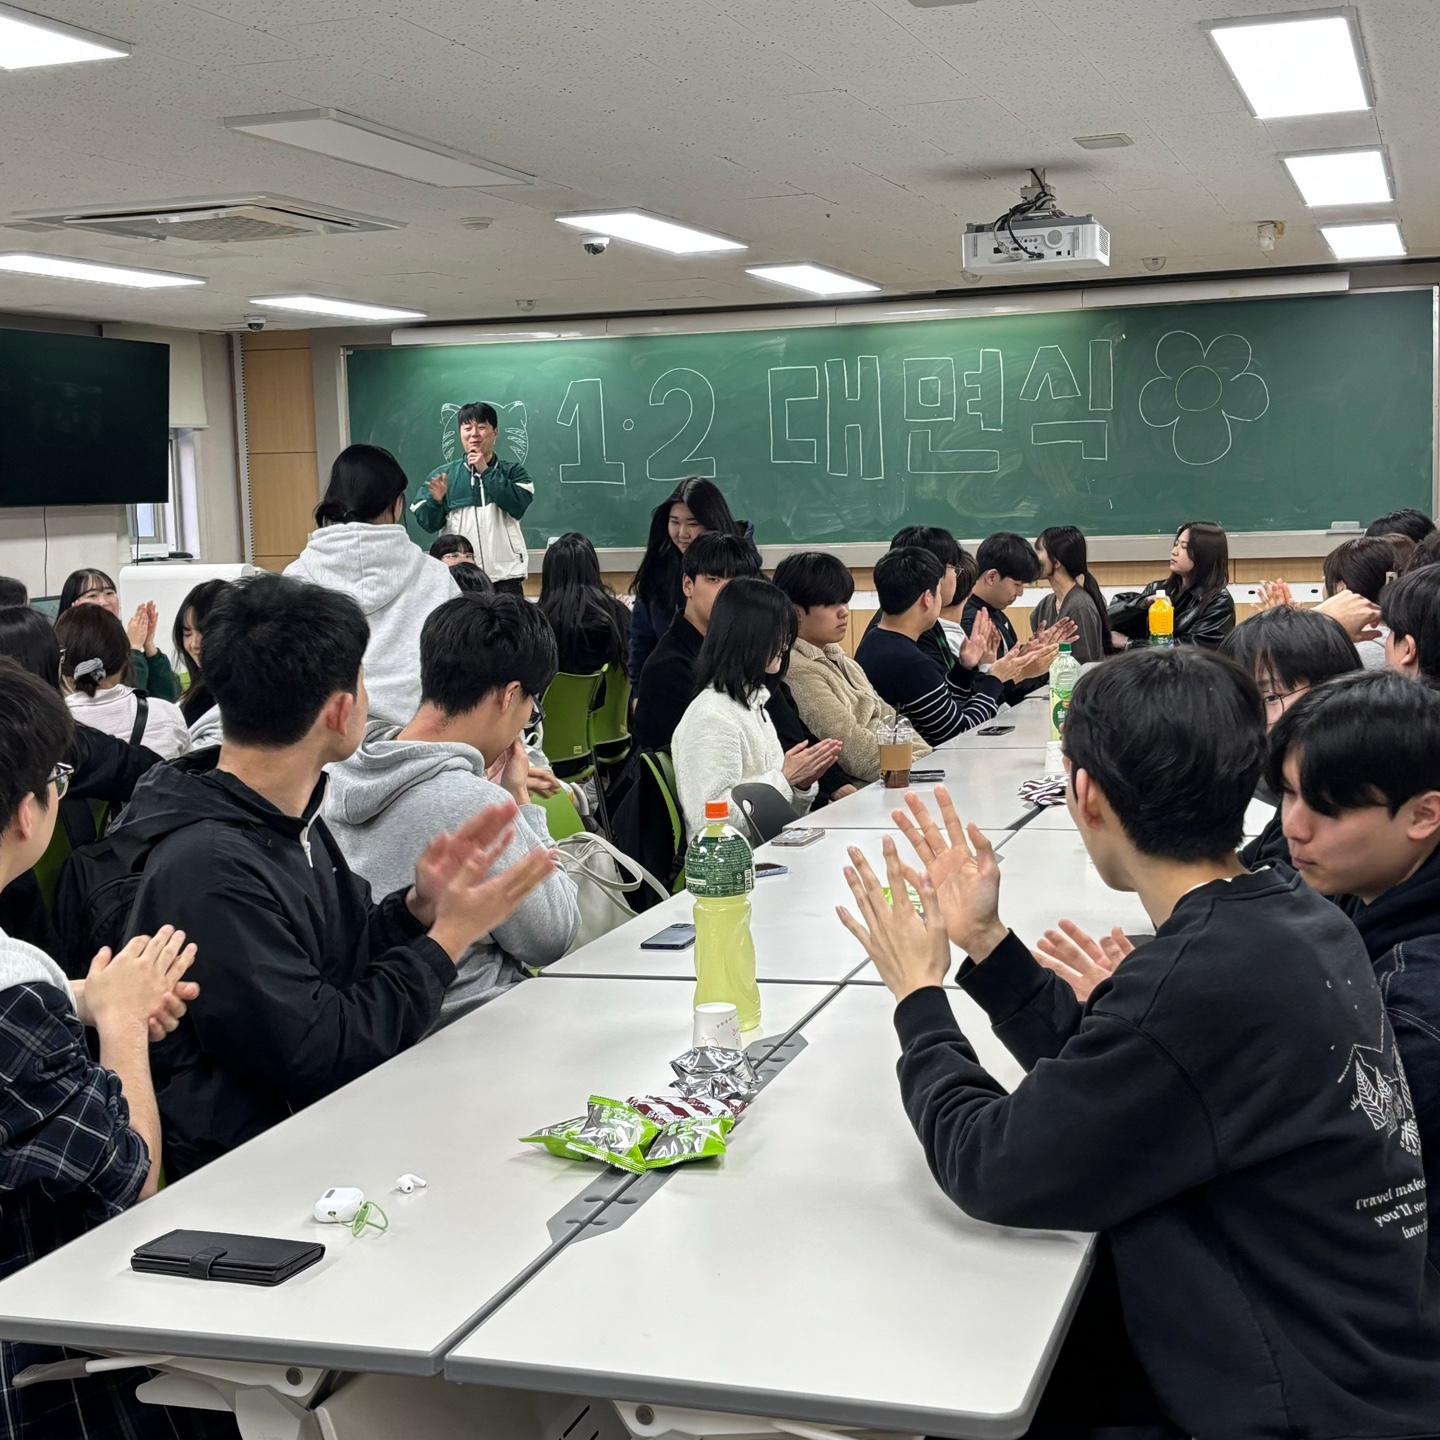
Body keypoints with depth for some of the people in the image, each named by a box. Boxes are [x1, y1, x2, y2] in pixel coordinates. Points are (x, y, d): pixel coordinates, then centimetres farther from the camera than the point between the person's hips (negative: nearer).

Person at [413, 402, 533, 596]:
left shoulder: (513, 471, 7)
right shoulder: (442, 475, 8)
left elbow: (518, 506, -10)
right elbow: (428, 524, 4)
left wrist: (486, 471, -9)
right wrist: (436, 500, -17)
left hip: (505, 575, 0)